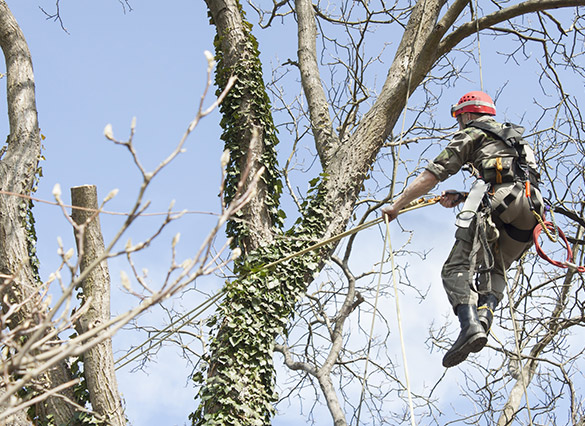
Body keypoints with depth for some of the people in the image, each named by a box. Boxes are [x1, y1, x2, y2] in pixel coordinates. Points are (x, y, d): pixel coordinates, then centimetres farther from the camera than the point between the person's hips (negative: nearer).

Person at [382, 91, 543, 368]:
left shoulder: (471, 133, 17)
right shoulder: (515, 138, 39)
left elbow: (432, 175, 12)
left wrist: (396, 205, 17)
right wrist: (459, 198, 33)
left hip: (499, 200, -7)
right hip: (532, 205, 7)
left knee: (457, 267, -10)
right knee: (495, 271, 19)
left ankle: (470, 324, -33)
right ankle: (484, 316, -9)